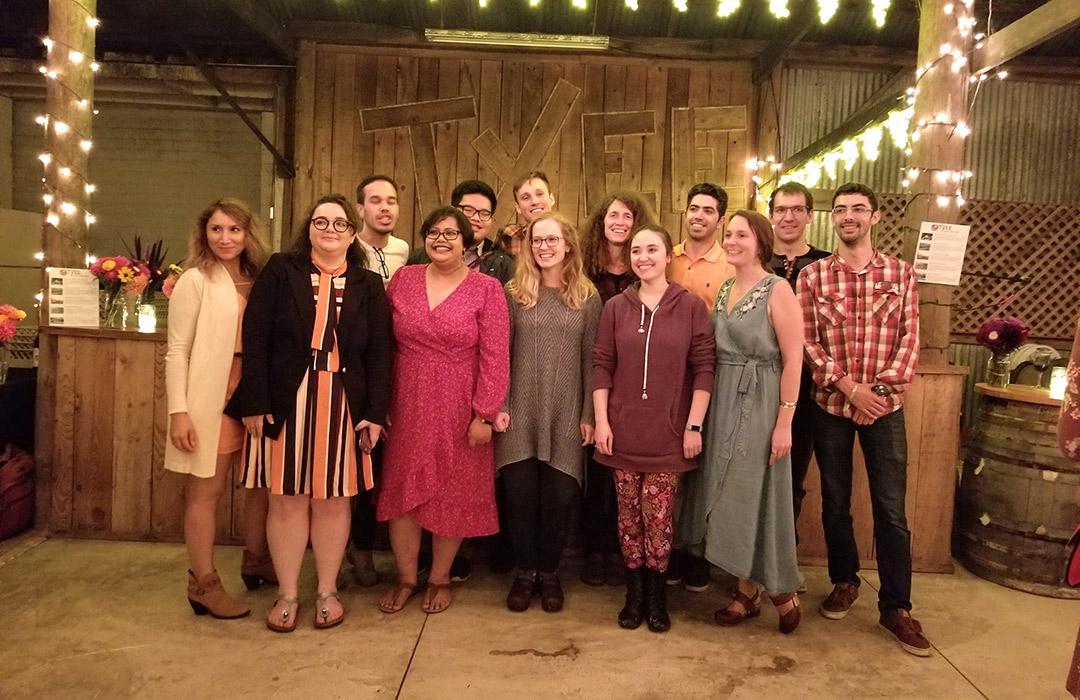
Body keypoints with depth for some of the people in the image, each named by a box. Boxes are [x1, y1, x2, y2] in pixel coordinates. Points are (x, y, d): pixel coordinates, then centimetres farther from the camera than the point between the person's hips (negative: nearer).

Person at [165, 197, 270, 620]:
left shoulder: (257, 280, 9)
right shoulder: (195, 281, -6)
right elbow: (177, 350, -9)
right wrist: (178, 411, -14)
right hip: (212, 396, -5)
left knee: (263, 481, 13)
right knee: (207, 490, 3)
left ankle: (255, 562, 32)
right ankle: (203, 585, 15)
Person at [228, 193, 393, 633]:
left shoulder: (369, 286, 6)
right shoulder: (280, 271, 2)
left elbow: (380, 354, 3)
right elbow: (255, 338, -3)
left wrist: (375, 413, -5)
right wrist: (255, 402, -9)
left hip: (343, 406, 1)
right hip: (284, 403, -1)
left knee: (332, 499, 9)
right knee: (287, 498, 7)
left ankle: (328, 592, 26)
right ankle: (286, 594, 23)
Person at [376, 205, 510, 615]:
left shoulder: (487, 289, -5)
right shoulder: (403, 279, 4)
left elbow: (495, 357, -8)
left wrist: (484, 414, -12)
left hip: (459, 410, -2)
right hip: (406, 406, 3)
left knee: (452, 495, 9)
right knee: (402, 490, 8)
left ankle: (440, 578, 29)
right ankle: (406, 577, 27)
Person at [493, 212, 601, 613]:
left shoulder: (587, 297, 4)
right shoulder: (514, 293, 4)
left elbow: (590, 360, 3)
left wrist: (589, 415, -1)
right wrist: (499, 406, -4)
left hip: (566, 414, 0)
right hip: (520, 413, 0)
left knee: (560, 497, 3)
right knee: (519, 494, 3)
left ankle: (549, 573, 24)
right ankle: (525, 572, 23)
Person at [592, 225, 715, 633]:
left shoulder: (691, 307, -1)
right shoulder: (616, 307, 5)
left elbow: (704, 368, -3)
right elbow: (601, 366, 4)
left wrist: (695, 425, -6)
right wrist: (601, 421, -2)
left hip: (668, 431, -2)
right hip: (623, 430, 2)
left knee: (658, 516, 2)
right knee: (629, 515, 8)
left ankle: (656, 592, 21)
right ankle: (634, 591, 24)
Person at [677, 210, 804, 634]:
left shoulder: (777, 291, -10)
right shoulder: (724, 290, 11)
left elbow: (793, 360, -13)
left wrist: (784, 423, -16)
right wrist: (711, 406, 6)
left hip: (759, 406, -7)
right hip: (723, 404, 7)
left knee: (755, 497, 0)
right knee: (731, 498, 10)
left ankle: (781, 592, 20)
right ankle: (748, 591, 23)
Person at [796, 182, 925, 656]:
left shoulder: (900, 273, 4)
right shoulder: (813, 275, 1)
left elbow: (909, 338, 0)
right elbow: (807, 342, -4)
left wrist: (885, 388, -13)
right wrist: (849, 386, -13)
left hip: (885, 405, 0)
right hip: (830, 405, 0)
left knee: (891, 508, 2)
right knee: (835, 502, 12)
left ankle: (896, 606, 15)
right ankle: (844, 581, 32)